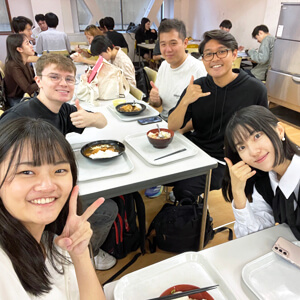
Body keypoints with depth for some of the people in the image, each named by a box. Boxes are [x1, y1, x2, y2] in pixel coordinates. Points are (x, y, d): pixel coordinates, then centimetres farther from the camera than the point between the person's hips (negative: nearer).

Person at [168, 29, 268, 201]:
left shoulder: (256, 90, -8)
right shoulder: (197, 87, -1)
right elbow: (173, 127, -4)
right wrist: (185, 101, -21)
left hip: (222, 161, -4)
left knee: (184, 188, -23)